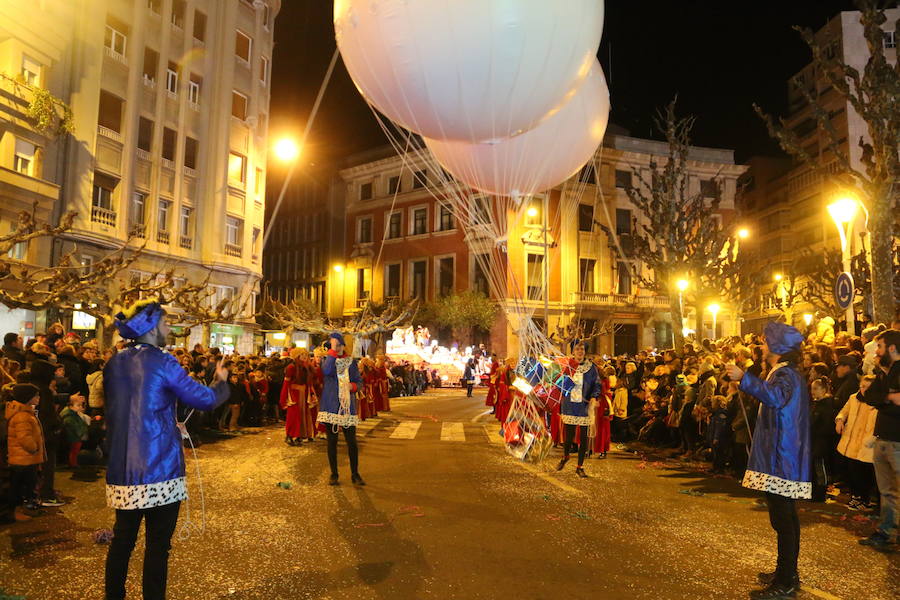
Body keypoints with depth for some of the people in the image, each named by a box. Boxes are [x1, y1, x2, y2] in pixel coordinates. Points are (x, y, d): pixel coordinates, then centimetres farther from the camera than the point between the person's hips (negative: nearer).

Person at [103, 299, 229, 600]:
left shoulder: (114, 364, 8)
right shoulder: (161, 362, -12)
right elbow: (205, 399, -10)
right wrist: (221, 381, 11)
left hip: (122, 470, 7)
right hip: (159, 469, -6)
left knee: (122, 540, 18)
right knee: (157, 545, 4)